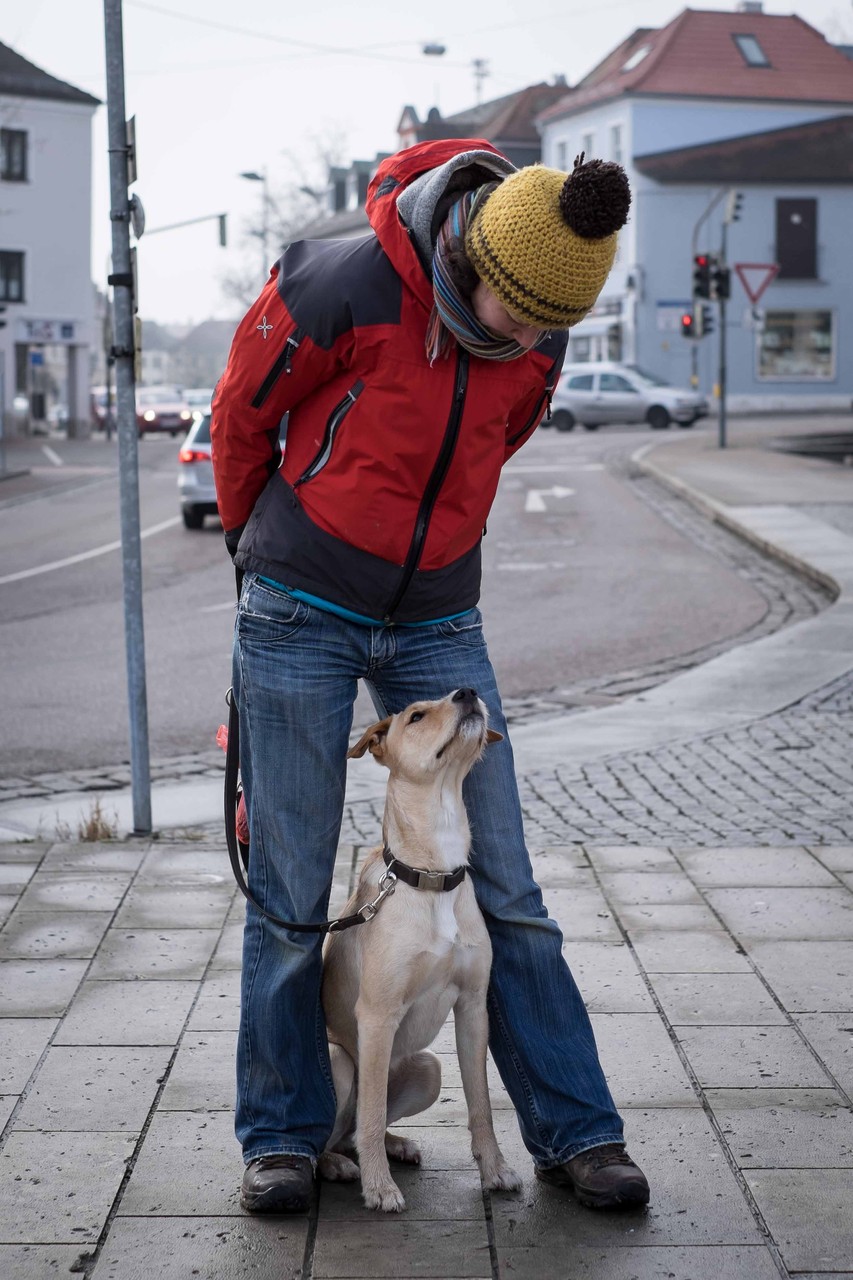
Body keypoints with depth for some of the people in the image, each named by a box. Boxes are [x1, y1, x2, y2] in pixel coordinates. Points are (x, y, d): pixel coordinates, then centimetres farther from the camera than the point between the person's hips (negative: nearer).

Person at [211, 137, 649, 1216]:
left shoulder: (539, 332, -5)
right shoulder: (340, 288, -20)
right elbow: (239, 415, -3)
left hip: (438, 620, 3)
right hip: (301, 618, -3)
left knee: (504, 890, 3)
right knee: (289, 892, 3)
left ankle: (574, 1133, 12)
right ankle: (282, 1135, 19)